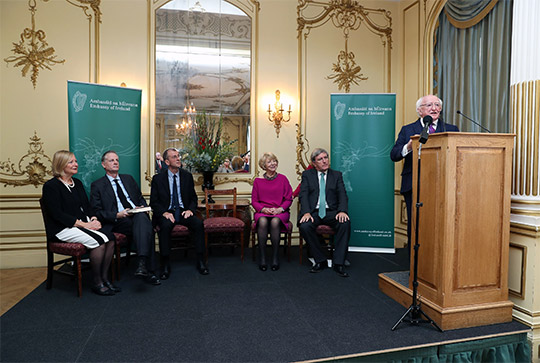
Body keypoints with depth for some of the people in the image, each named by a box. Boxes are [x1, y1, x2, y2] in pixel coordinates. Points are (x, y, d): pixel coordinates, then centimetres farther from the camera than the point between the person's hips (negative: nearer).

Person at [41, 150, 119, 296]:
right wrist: (84, 224, -19)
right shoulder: (51, 186, -6)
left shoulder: (77, 183, 17)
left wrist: (94, 219, -3)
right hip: (63, 229, -7)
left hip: (84, 224, 7)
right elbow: (57, 214, -14)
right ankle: (97, 283, -13)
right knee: (99, 240, -29)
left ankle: (104, 278, -9)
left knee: (110, 238, -20)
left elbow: (87, 206, 18)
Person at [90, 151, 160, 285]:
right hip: (118, 222, -3)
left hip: (138, 216, 4)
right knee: (146, 229, -35)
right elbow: (96, 212, 2)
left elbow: (141, 198, 27)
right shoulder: (97, 185, 11)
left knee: (142, 218, -37)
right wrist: (117, 215, -15)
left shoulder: (128, 178, 26)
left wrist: (142, 208, 2)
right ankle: (149, 271, -36)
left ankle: (143, 263, -47)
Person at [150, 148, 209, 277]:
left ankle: (200, 261, -18)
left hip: (183, 212, 2)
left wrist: (190, 209, -8)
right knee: (165, 226, -35)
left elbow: (193, 198, 13)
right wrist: (164, 212, -16)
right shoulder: (158, 178, 4)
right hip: (167, 212, -2)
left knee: (198, 224, -27)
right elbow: (154, 202, 3)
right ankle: (165, 264, -23)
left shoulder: (187, 176, 10)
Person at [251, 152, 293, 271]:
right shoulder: (258, 181, 10)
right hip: (262, 211, 1)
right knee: (263, 222, -34)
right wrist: (263, 209, -10)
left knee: (275, 222, -34)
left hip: (280, 212, 0)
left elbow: (289, 199, 6)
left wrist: (280, 209, -11)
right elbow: (254, 201, 9)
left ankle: (275, 256, -21)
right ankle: (262, 257, -23)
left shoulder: (283, 179, 7)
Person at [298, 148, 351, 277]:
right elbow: (303, 195, 0)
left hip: (331, 212, 1)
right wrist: (306, 212, -19)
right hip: (313, 212, 0)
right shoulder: (307, 175, 13)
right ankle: (320, 261, -14)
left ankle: (338, 263, -21)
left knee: (345, 223, -30)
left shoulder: (337, 175, 16)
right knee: (304, 226, -32)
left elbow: (342, 195, 4)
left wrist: (342, 211, -18)